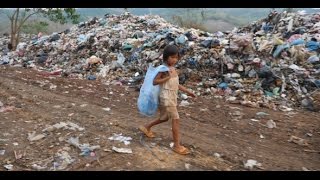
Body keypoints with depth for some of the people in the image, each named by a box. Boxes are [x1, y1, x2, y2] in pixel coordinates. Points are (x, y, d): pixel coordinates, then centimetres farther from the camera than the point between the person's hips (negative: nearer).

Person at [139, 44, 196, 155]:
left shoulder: (173, 68, 10)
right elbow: (155, 82, -18)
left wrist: (187, 91, 14)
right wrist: (167, 77, -27)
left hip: (172, 97, 9)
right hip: (166, 98, -9)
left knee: (165, 118, 24)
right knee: (176, 120, -7)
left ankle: (146, 127, 42)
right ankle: (177, 145, 3)